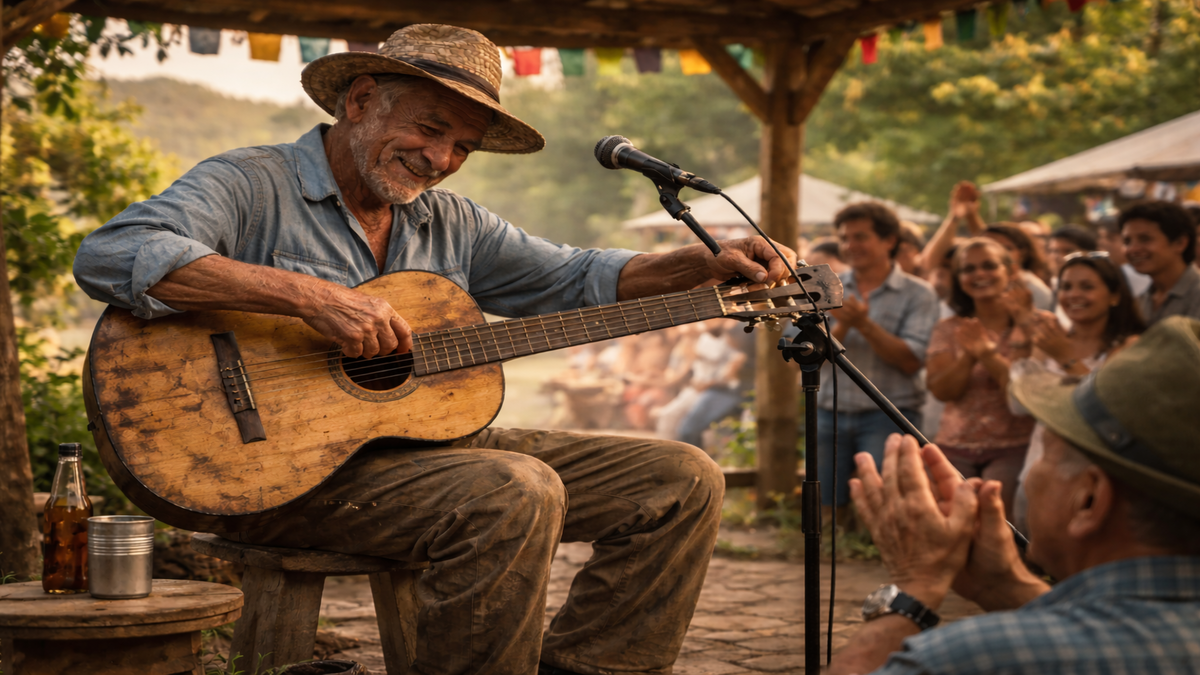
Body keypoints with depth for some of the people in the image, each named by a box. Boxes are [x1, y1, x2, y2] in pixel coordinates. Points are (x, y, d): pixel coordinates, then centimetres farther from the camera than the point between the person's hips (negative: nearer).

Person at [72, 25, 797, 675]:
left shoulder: (452, 223, 17)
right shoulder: (252, 185, -5)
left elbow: (573, 279, 21)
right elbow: (111, 255, -21)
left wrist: (707, 265, 5)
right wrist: (310, 295, -28)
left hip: (437, 444, 8)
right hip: (290, 469, -7)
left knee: (681, 480, -2)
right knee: (518, 494, -34)